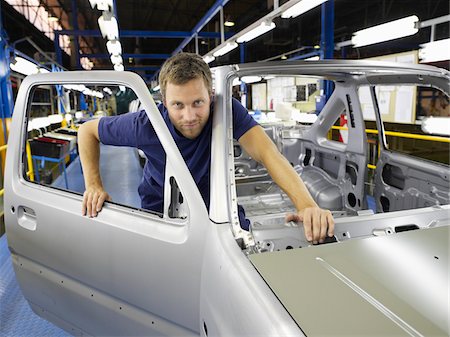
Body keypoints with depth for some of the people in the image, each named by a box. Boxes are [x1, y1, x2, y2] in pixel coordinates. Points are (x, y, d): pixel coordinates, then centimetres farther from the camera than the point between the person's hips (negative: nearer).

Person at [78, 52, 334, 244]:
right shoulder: (145, 126, -26)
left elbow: (267, 152, -40)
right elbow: (88, 131, -8)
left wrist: (307, 205, -54)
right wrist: (94, 185, -19)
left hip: (215, 205, 1)